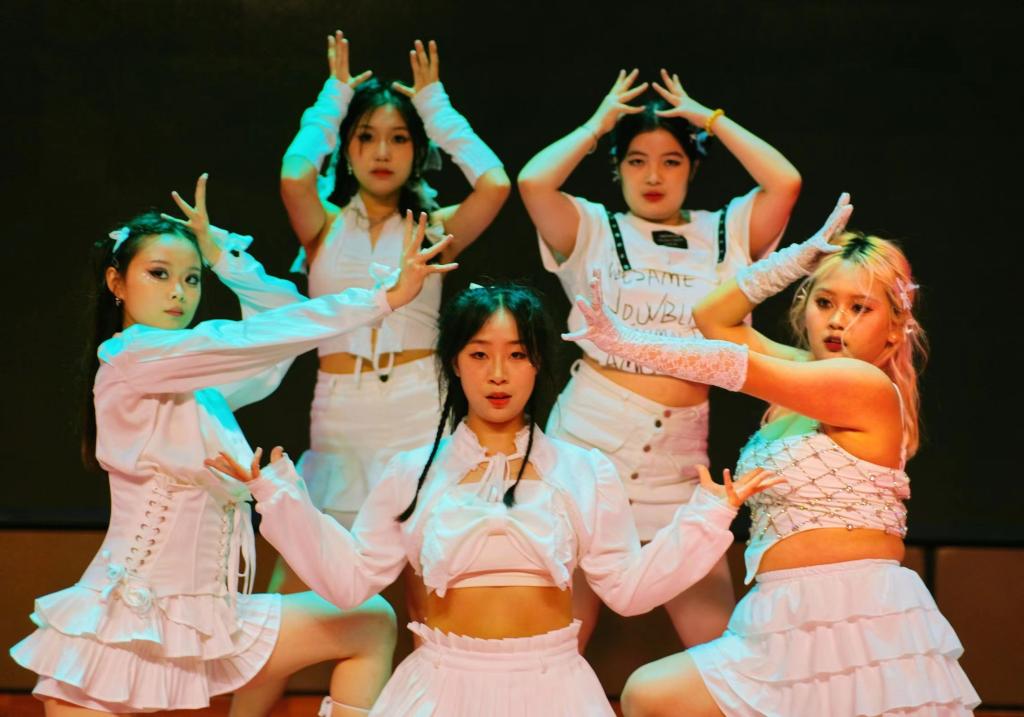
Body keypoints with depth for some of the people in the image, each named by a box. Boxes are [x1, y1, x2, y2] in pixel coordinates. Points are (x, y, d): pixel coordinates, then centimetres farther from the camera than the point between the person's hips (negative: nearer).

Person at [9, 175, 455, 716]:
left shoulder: (199, 383, 12)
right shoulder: (131, 358, -12)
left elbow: (284, 316, 17)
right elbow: (263, 336, -19)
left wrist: (220, 252, 14)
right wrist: (385, 298, -19)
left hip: (202, 620, 8)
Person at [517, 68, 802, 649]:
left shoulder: (724, 233, 13)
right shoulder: (594, 231, 9)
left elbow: (786, 182, -3)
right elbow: (533, 182, -9)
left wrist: (712, 120, 7)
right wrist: (597, 126, 5)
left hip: (679, 465, 2)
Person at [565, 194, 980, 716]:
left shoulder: (869, 386, -10)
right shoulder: (811, 374, 14)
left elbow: (742, 368, -17)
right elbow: (714, 317, 17)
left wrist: (627, 342, -18)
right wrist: (801, 257, 12)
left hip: (858, 620, -8)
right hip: (791, 623, 8)